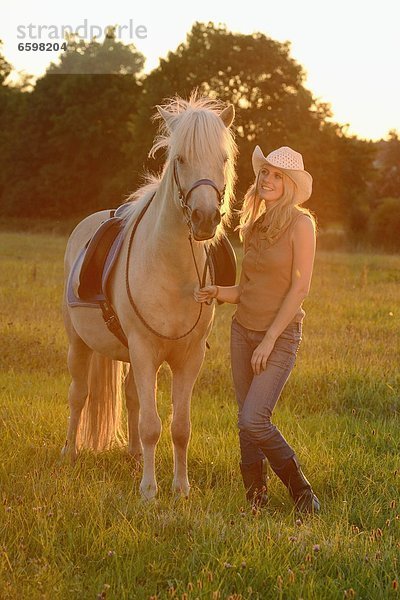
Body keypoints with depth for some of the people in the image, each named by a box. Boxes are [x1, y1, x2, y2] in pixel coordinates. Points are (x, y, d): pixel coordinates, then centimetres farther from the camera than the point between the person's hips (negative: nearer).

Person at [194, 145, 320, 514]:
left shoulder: (300, 224, -10)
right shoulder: (254, 227, 10)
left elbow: (300, 287, -14)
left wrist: (269, 341, -16)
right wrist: (217, 293, -5)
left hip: (280, 335, -6)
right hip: (242, 331, 7)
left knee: (253, 420, -16)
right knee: (248, 422, 8)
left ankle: (301, 491, 1)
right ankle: (256, 497, 20)